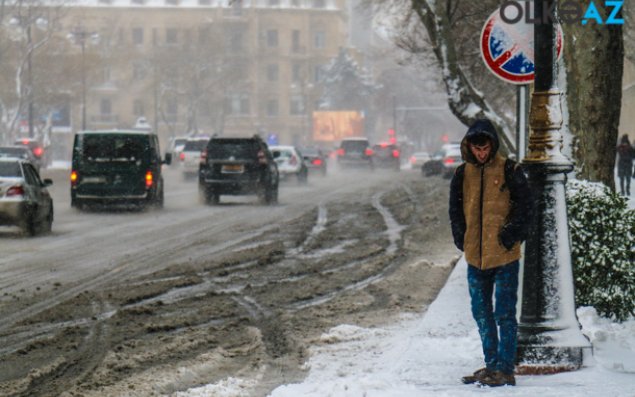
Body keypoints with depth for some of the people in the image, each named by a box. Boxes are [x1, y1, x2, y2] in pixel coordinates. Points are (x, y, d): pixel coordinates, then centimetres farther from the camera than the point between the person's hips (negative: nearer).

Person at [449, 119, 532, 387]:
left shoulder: (509, 171, -6)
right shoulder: (463, 173, 8)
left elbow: (525, 205, -6)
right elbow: (455, 208, 17)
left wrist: (511, 234, -13)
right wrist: (461, 237, 5)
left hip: (504, 255, -6)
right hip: (475, 256, 6)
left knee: (505, 314, -4)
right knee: (481, 313, 13)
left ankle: (506, 370, 0)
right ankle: (491, 365, 24)